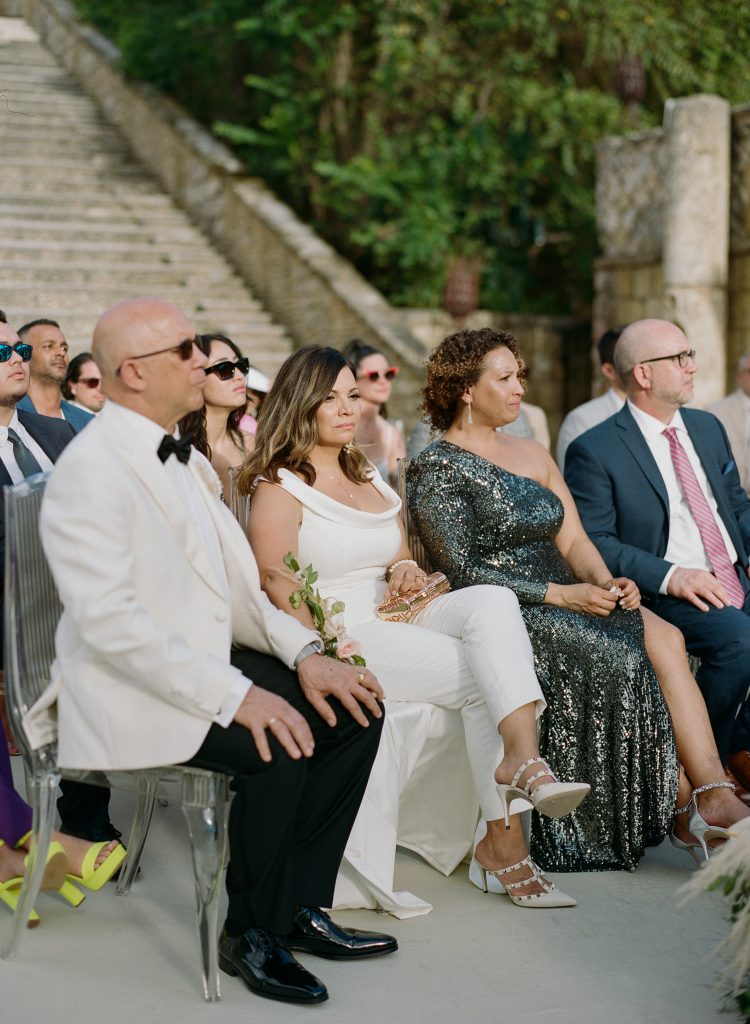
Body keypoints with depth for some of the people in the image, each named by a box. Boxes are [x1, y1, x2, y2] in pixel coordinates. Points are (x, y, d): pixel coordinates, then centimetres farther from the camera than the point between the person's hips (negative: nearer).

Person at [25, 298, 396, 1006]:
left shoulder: (185, 460, 13)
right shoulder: (90, 468, -17)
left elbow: (236, 588, 15)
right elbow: (111, 620, -26)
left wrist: (303, 654, -2)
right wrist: (235, 695, -29)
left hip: (208, 665, 10)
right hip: (130, 689, -9)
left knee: (354, 710, -3)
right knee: (276, 747, -29)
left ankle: (299, 907, 6)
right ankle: (250, 935, -7)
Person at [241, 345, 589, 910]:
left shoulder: (372, 478, 21)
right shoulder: (280, 488, -3)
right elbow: (279, 592, -11)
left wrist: (405, 570, 4)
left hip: (396, 620, 7)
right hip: (339, 640, -7)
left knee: (492, 600, -24)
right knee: (483, 678, -25)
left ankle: (523, 758, -37)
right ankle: (504, 839, -24)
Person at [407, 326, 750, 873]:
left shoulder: (534, 455, 19)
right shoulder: (438, 469, -4)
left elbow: (573, 541, 14)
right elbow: (461, 570, -13)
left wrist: (606, 583, -9)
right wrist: (561, 595, -18)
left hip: (567, 600, 6)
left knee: (666, 639, -21)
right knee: (622, 657, -26)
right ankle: (686, 808, -17)